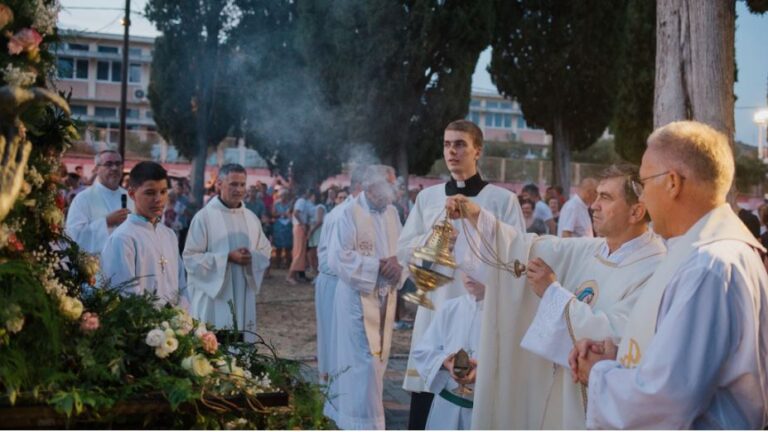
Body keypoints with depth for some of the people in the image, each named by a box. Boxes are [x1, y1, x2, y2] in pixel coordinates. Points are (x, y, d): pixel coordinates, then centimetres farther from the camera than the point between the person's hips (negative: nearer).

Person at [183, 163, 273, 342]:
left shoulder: (251, 218, 9)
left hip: (243, 297, 6)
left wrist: (252, 257, -9)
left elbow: (266, 251, 14)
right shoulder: (204, 217, -8)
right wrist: (227, 257, -18)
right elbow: (191, 258, -11)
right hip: (213, 297, -5)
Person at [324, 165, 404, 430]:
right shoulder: (350, 214, -13)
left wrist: (398, 265, -17)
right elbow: (339, 258, -19)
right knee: (362, 360, -5)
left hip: (384, 297, 7)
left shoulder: (392, 212, 7)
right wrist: (378, 265, -23)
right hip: (358, 297, -7)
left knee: (377, 358, 14)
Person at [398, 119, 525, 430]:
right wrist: (430, 238, -8)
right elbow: (404, 253, 10)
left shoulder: (502, 199, -1)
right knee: (423, 405, 7)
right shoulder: (427, 197, 11)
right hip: (435, 309, 3)